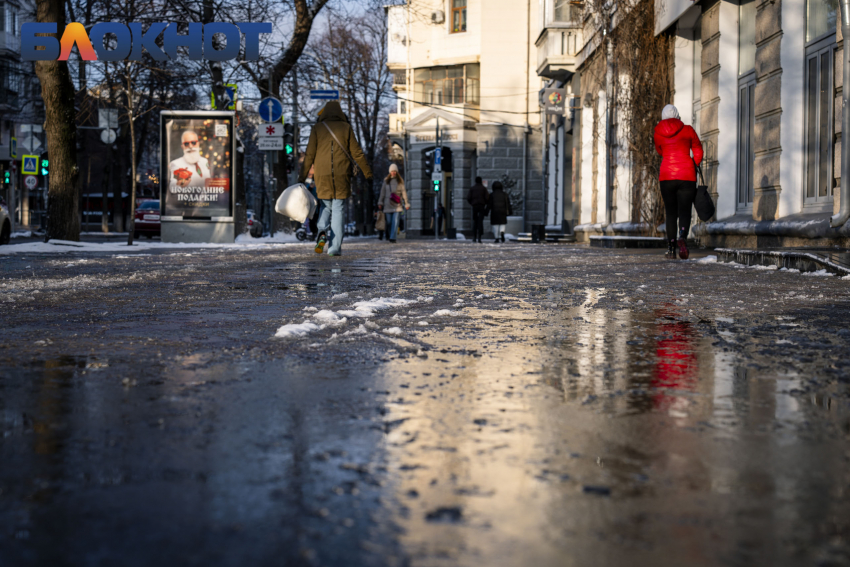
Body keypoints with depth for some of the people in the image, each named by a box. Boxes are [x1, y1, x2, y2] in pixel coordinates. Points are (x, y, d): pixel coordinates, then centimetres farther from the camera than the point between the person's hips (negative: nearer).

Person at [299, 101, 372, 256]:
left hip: (322, 176, 1)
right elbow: (357, 153, 2)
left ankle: (322, 233, -12)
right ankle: (335, 248, -2)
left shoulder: (317, 128, 4)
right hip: (341, 176, -1)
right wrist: (368, 172, 10)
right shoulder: (346, 127, 3)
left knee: (326, 207, 17)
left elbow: (309, 155, 0)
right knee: (338, 210, 3)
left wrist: (302, 177, 3)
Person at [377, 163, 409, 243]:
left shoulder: (400, 181, 6)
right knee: (389, 221, 3)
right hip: (388, 203, 1)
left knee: (395, 221, -11)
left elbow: (404, 192, 6)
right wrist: (380, 203, 5)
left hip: (397, 204, -1)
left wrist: (406, 203, 3)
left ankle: (392, 237, -14)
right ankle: (389, 235, 23)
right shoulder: (386, 180, 8)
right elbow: (383, 192, 10)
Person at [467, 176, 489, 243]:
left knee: (475, 222, 9)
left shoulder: (472, 188, 5)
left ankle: (474, 237, 5)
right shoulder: (484, 188, 1)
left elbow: (468, 198, 0)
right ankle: (479, 237, -13)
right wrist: (485, 203, 14)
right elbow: (487, 198, -6)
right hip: (482, 206, -1)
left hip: (474, 206, 1)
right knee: (480, 222, -3)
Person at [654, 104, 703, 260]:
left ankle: (671, 249, 5)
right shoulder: (688, 130, 3)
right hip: (687, 176, -1)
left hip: (666, 176, 1)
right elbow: (698, 153, 9)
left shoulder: (658, 134, 6)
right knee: (684, 211, -1)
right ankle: (682, 237, -31)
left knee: (671, 212, 9)